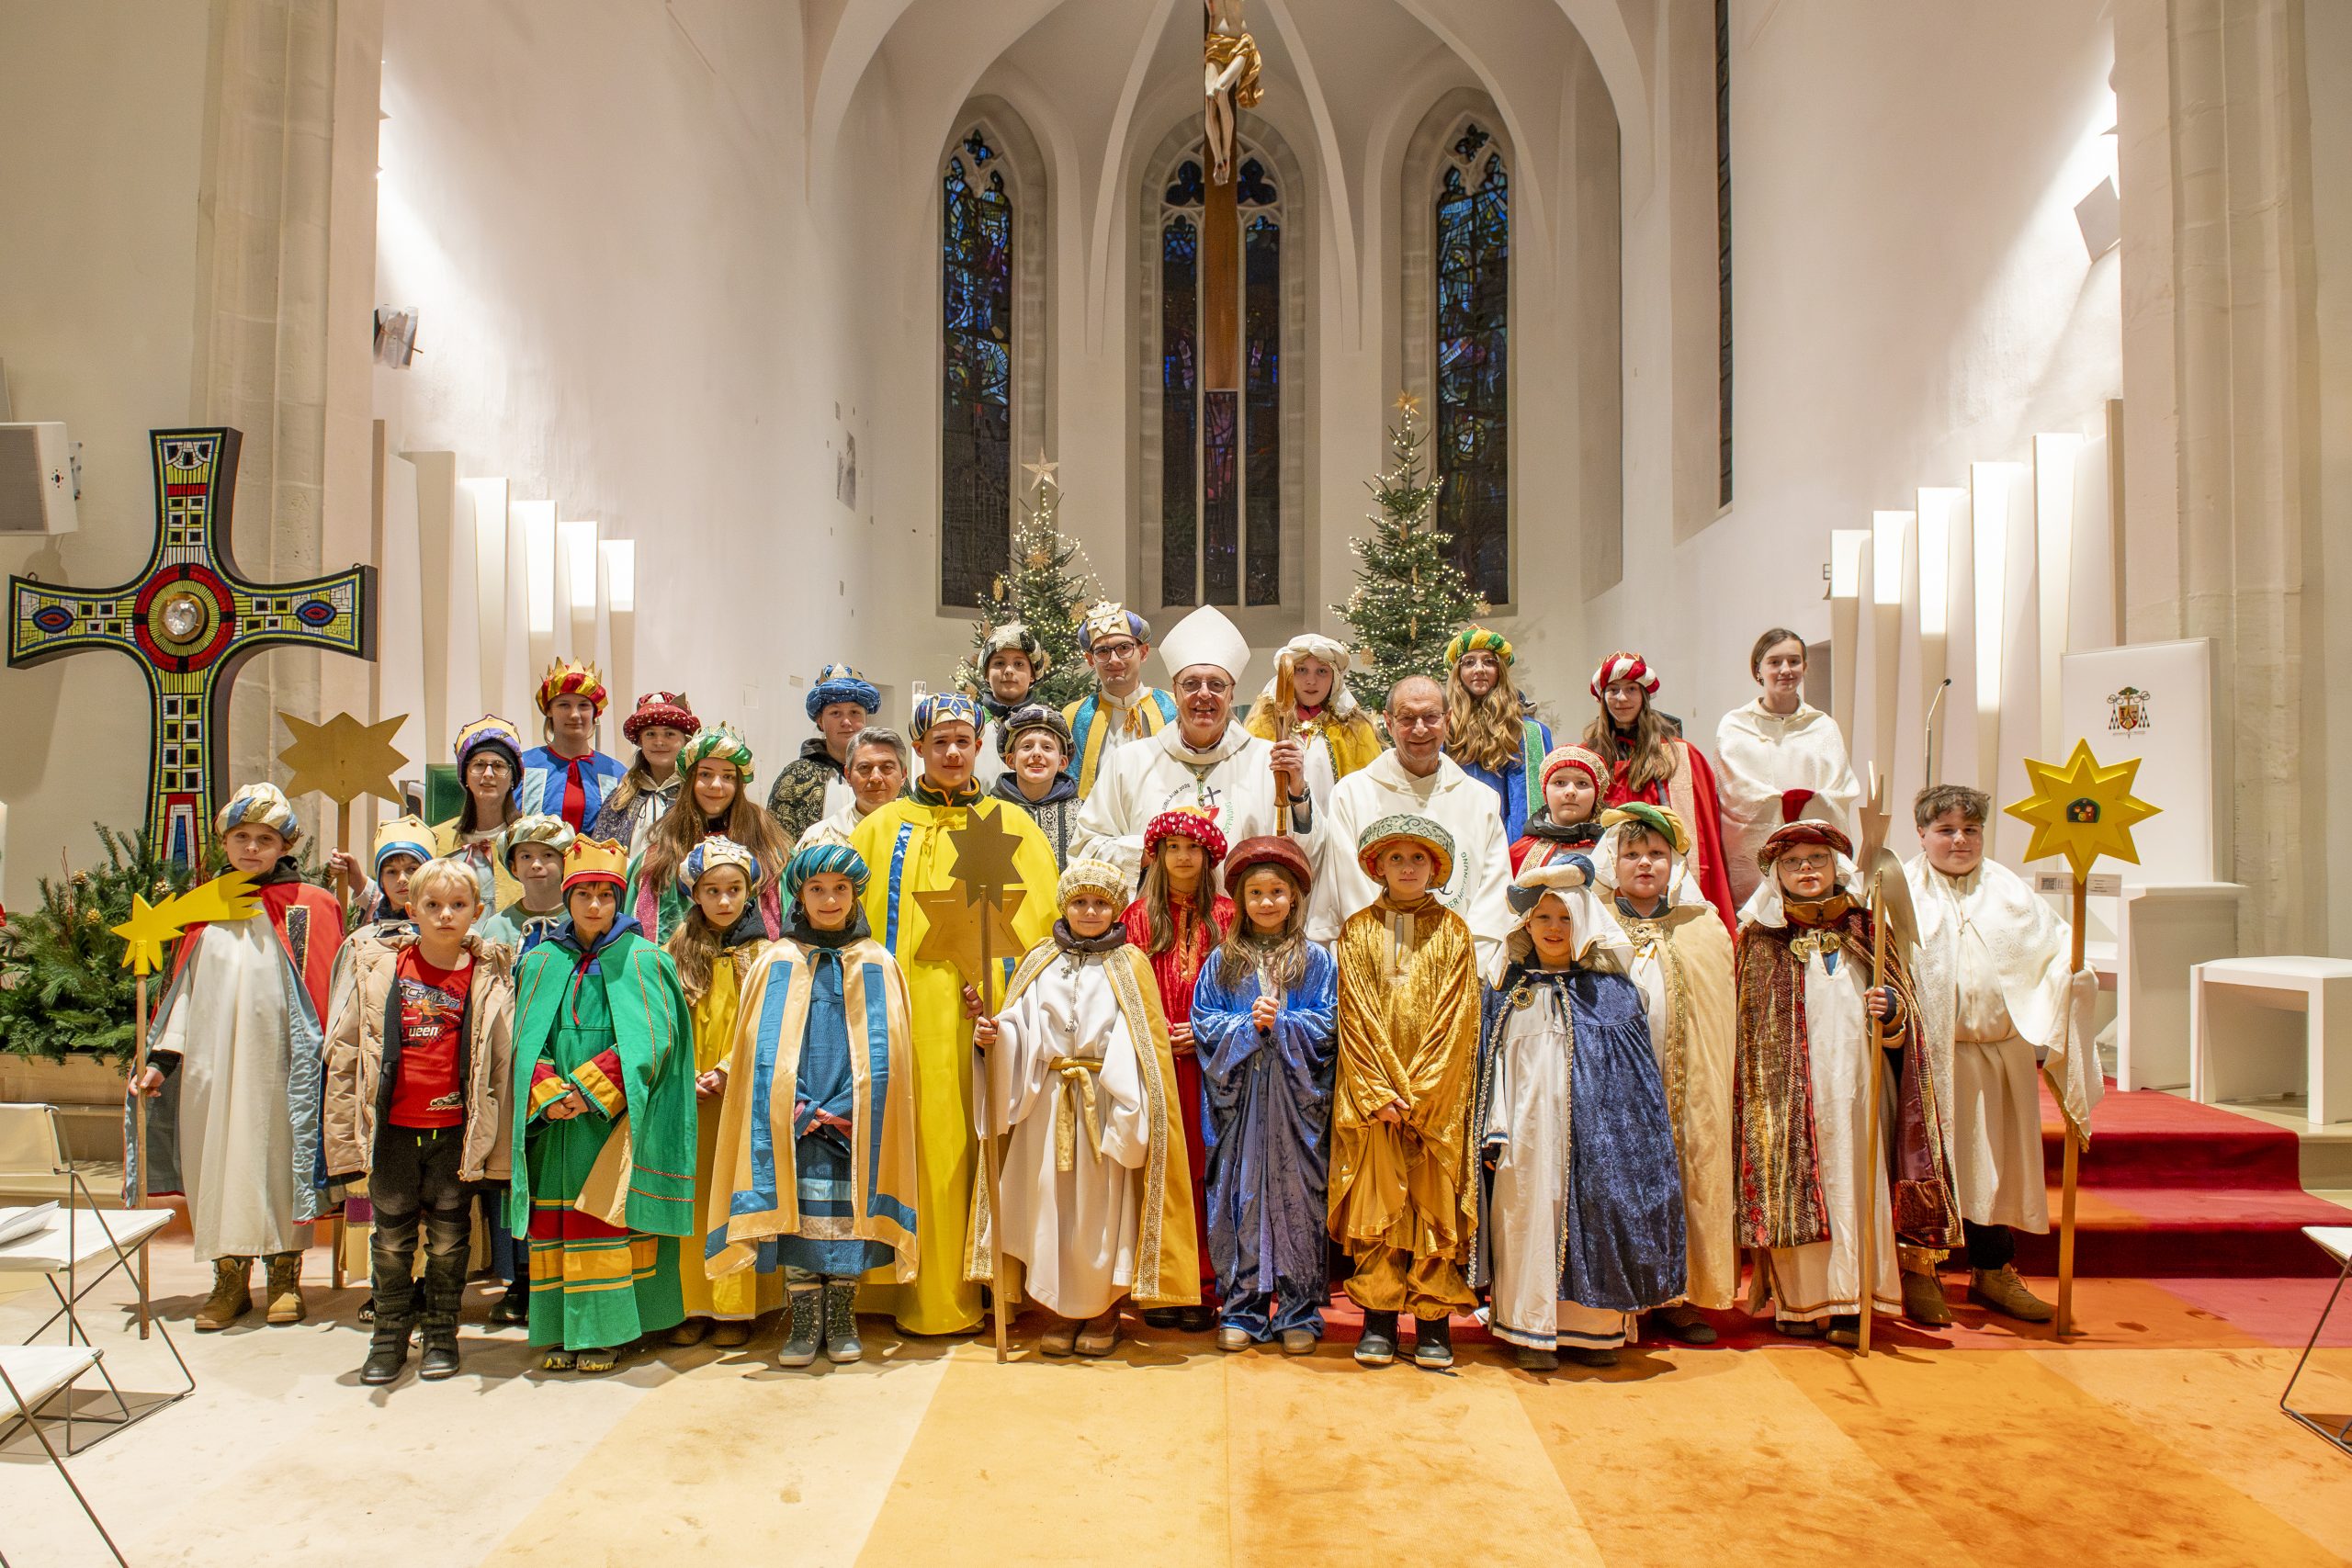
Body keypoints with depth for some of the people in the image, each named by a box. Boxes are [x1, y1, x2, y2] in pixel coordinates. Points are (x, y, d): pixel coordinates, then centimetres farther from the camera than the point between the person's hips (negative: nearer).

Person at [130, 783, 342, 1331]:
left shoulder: (307, 907, 0)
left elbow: (320, 994, -2)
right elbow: (184, 989, 13)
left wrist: (320, 1062, -8)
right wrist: (162, 1058, 5)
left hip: (276, 1064, -3)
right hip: (211, 1065, 4)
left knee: (276, 1160, 3)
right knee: (217, 1160, 6)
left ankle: (285, 1276, 15)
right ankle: (230, 1279, 17)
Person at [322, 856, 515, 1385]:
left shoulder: (490, 977, -3)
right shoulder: (378, 967, -1)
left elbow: (502, 1063, 0)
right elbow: (344, 1052, 3)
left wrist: (494, 1142, -2)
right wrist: (345, 1133, -1)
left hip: (456, 1129, -1)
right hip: (392, 1127, 1)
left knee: (449, 1237, 10)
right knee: (391, 1237, 12)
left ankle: (441, 1334, 26)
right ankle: (390, 1334, 28)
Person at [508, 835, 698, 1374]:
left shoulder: (642, 961, 1)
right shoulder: (541, 963, 11)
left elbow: (650, 1041, -8)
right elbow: (526, 1041, 4)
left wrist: (589, 1089, -17)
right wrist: (549, 1096, -13)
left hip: (613, 1121, -3)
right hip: (555, 1121, 3)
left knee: (606, 1222, -3)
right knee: (556, 1225, 5)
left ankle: (604, 1331, 6)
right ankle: (562, 1331, 15)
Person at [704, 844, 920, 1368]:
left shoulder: (878, 965, 6)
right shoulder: (775, 962, 7)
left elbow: (885, 1058, 3)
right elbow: (762, 1054, 3)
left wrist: (842, 1114, -9)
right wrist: (804, 1113, -8)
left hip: (855, 1124, 0)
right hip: (791, 1125, 0)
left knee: (848, 1219, 1)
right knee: (798, 1215, -1)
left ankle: (841, 1319, 16)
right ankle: (805, 1323, 13)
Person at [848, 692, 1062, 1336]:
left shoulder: (1008, 824, 10)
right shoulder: (882, 828, 13)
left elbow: (1035, 920, 2)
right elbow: (855, 920, 9)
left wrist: (998, 981, -11)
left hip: (978, 1013, 0)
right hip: (904, 1010, 1)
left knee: (974, 1148, 1)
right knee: (913, 1146, 0)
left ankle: (970, 1290, 11)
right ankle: (916, 1290, 9)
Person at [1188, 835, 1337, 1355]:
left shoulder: (1316, 960, 6)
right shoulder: (1222, 961, 9)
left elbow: (1328, 1025, 1)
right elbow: (1203, 1023, 4)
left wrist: (1280, 1024, -13)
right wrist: (1248, 1024, -11)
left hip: (1296, 1098, -1)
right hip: (1238, 1096, 1)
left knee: (1296, 1196, 1)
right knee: (1239, 1198, 3)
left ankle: (1299, 1312, 11)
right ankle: (1241, 1308, 13)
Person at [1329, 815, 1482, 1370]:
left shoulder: (1453, 931, 6)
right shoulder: (1357, 930, 8)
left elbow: (1457, 1017, -2)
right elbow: (1354, 1014, 0)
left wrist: (1418, 1094, -11)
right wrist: (1380, 1092, -10)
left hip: (1438, 1098, 0)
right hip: (1371, 1091, 0)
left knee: (1434, 1204, 1)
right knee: (1377, 1203, 2)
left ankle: (1434, 1323, 8)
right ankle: (1379, 1318, 10)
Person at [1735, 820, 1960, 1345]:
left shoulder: (1865, 929, 10)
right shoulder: (1760, 938, 6)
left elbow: (1902, 1009, 10)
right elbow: (1746, 1022, 5)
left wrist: (1891, 1009, -13)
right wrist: (1758, 1084, -2)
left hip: (1855, 1084, 1)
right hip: (1790, 1089, -1)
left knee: (1854, 1183, -1)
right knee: (1792, 1185, 0)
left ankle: (1850, 1303, 7)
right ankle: (1796, 1302, 10)